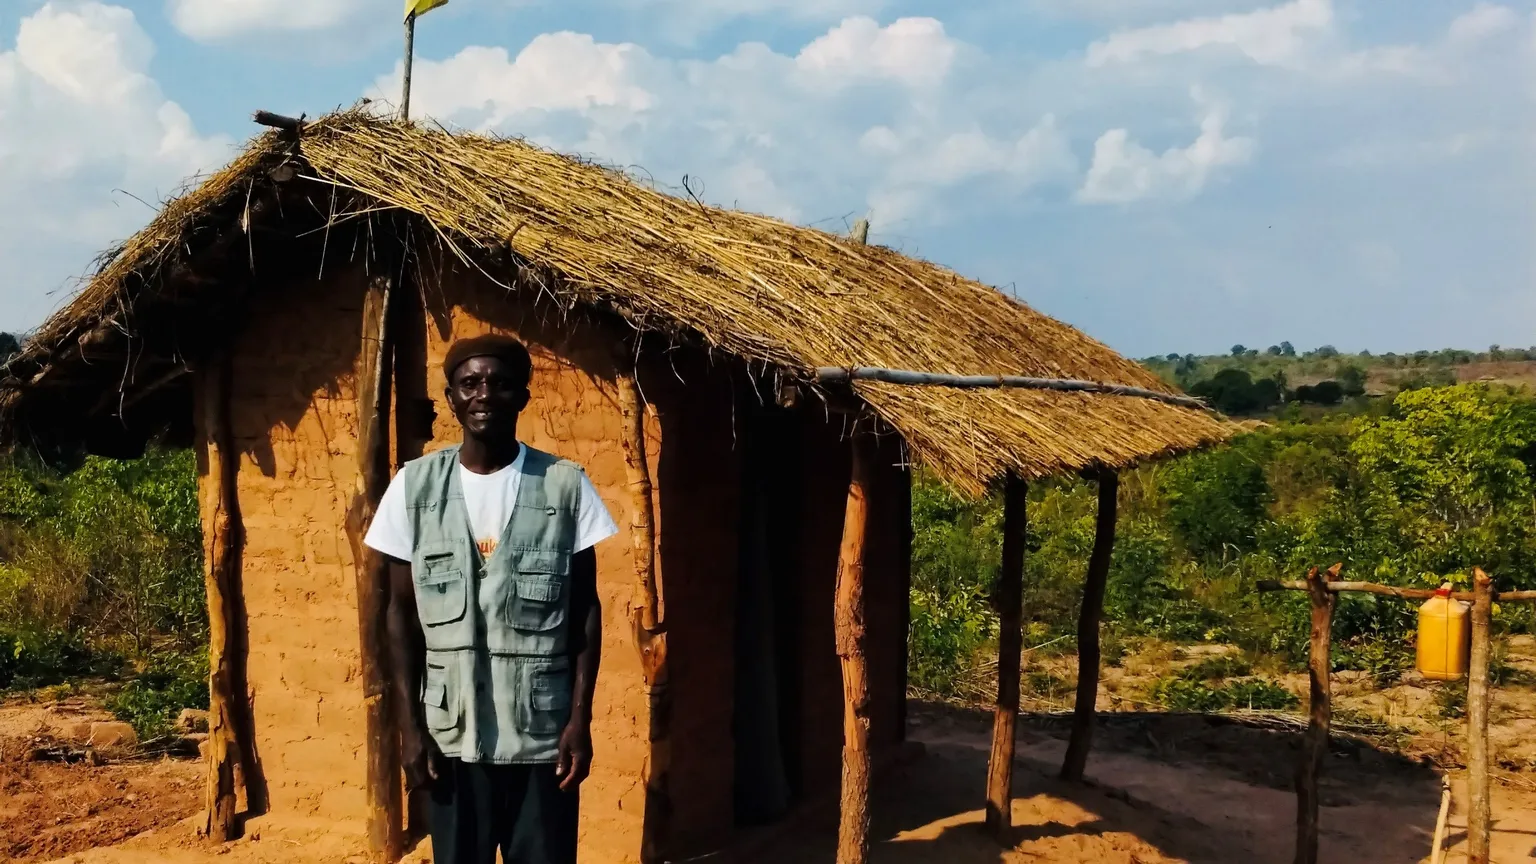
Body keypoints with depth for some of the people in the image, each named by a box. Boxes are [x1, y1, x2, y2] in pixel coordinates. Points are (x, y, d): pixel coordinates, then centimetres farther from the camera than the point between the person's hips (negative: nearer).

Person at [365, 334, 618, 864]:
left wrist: (581, 718, -5)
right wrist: (409, 724, -2)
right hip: (451, 733, 1)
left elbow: (586, 610, 0)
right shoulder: (415, 486, 0)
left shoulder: (565, 485, -3)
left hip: (544, 733, -1)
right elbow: (402, 612, 3)